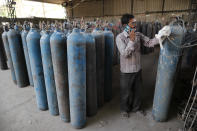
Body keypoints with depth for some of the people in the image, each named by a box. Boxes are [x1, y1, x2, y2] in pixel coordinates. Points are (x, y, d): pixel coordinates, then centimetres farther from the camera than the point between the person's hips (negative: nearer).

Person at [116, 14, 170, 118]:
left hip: (137, 69, 5)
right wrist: (131, 40, -28)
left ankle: (136, 107, 45)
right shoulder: (120, 37, -16)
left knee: (137, 90, 20)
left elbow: (149, 43, -4)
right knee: (126, 92, 13)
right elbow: (125, 54, -24)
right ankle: (124, 109, 38)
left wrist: (158, 37, -21)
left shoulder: (138, 35, -1)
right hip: (126, 71, -5)